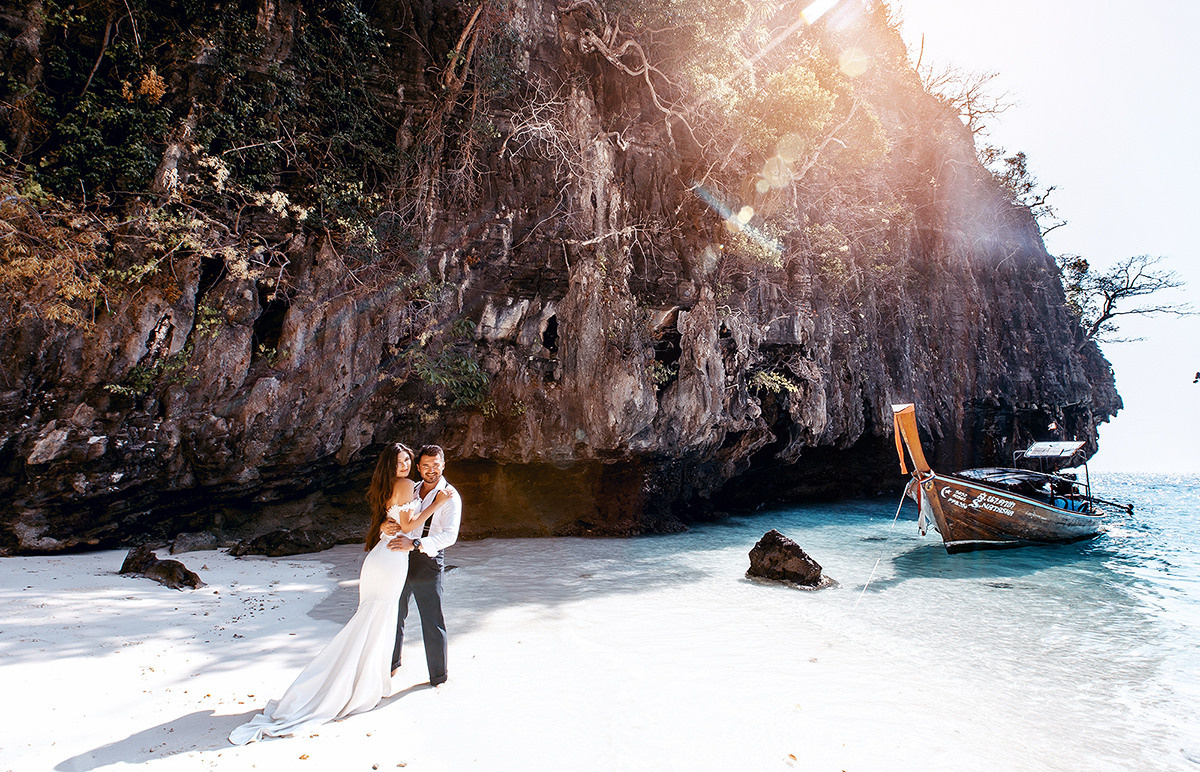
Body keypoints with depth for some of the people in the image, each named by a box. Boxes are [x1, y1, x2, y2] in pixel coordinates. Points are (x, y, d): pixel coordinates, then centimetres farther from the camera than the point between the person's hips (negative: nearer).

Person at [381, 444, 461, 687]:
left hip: (428, 561, -6)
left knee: (432, 621, 0)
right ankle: (392, 664, 42)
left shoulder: (449, 496, -10)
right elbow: (396, 517, 10)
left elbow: (450, 535, -21)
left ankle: (439, 677, 18)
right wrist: (387, 526, -15)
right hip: (402, 559, 6)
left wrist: (415, 543, -31)